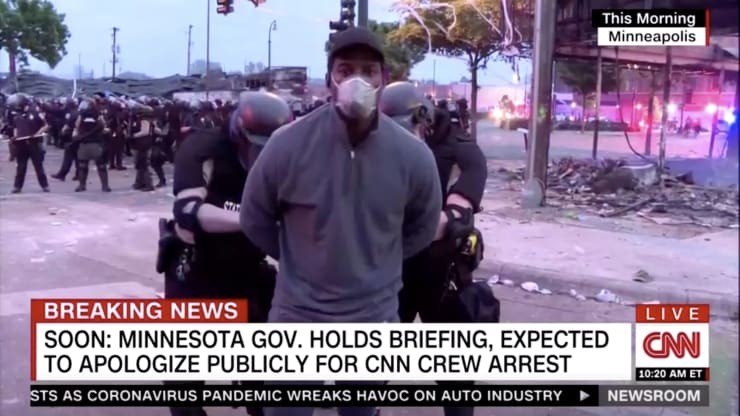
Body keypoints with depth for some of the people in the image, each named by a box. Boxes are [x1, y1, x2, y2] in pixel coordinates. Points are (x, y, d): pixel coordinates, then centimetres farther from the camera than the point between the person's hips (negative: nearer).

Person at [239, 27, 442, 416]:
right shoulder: (288, 144, -14)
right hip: (297, 316, -1)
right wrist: (300, 261, 7)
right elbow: (254, 219, 1)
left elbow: (423, 227, 8)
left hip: (374, 319, 2)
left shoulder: (413, 155, -10)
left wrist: (376, 264, 9)